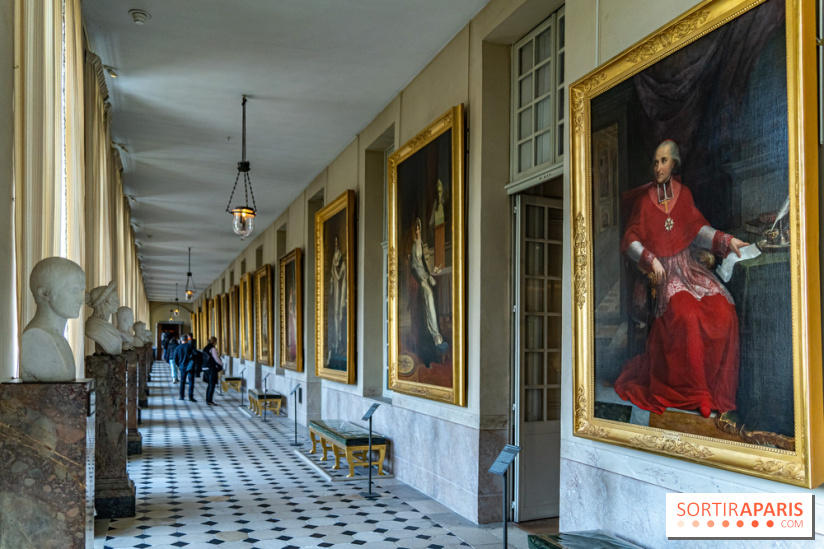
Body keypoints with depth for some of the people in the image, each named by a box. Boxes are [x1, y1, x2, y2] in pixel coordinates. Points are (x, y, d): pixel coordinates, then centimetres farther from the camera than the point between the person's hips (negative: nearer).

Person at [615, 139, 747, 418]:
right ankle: (693, 394, -18)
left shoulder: (682, 193, 10)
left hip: (688, 267, 4)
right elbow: (629, 240, 0)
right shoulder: (645, 198, 2)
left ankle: (717, 387, -6)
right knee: (686, 316, -30)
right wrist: (650, 259, -13)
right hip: (664, 273, -4)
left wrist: (727, 240, -3)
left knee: (724, 312, -19)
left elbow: (698, 229, 11)